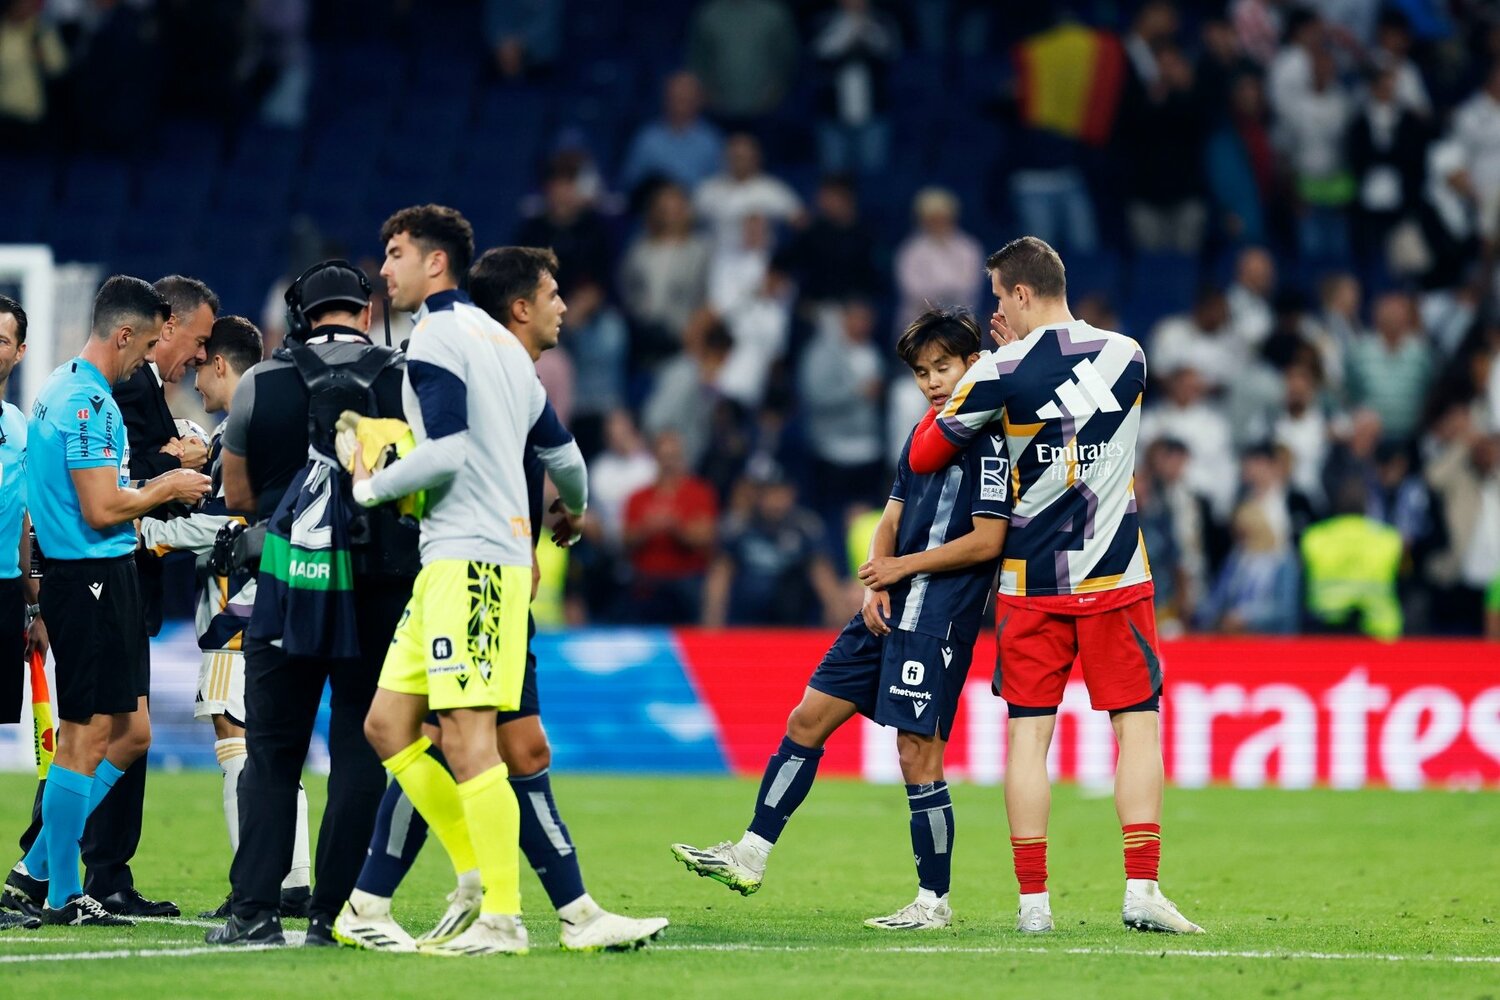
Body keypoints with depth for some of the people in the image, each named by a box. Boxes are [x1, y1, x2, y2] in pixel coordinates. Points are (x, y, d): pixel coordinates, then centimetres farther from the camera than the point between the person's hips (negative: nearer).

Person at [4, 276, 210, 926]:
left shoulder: (63, 388, 17)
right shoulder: (87, 399, -16)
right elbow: (101, 510, -20)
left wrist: (154, 485, 19)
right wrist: (166, 489, -6)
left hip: (93, 577, 11)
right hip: (93, 577, -11)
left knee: (130, 734, 13)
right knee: (87, 739, -5)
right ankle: (60, 896, 0)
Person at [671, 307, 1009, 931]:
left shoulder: (988, 441, -10)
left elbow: (987, 540, -15)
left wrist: (904, 566, -9)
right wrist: (878, 585, 0)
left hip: (939, 620, -9)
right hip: (890, 613, 9)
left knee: (918, 753, -8)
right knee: (808, 719, 8)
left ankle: (935, 902, 1)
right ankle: (750, 857, 13)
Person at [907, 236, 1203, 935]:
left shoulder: (1000, 372, -8)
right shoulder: (1128, 357, 1)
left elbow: (922, 457, 2)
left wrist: (945, 402, 19)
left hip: (1031, 583, -1)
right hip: (1115, 575, 1)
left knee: (1027, 734, 4)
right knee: (1136, 724, 4)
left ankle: (1033, 901, 1)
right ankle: (1142, 890, -7)